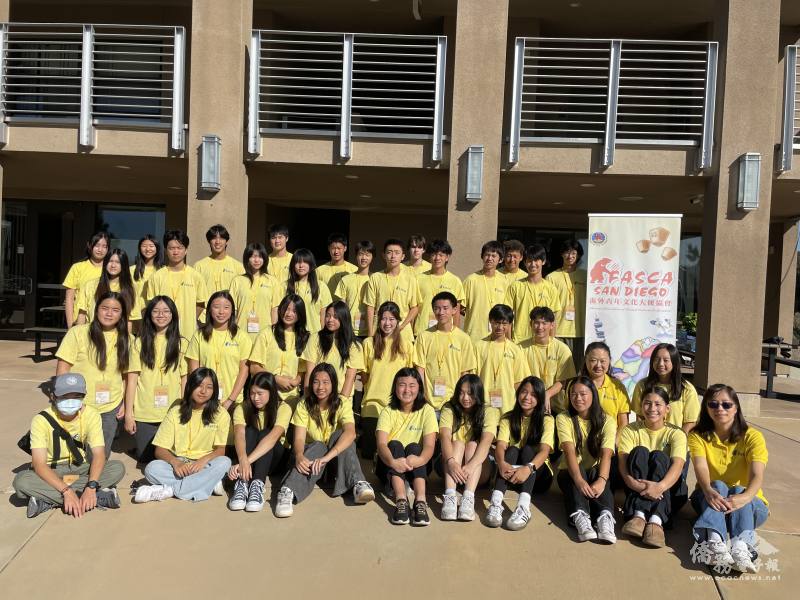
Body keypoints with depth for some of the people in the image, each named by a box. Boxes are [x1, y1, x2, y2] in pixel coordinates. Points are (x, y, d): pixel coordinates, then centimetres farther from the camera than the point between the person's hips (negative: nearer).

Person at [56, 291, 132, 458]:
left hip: (110, 408, 2)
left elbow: (125, 373, 8)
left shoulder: (125, 339, 4)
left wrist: (125, 403, 2)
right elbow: (63, 367, -7)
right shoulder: (78, 332, -7)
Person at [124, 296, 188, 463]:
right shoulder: (140, 342, 3)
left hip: (172, 414, 0)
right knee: (146, 458, 8)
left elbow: (185, 380, 3)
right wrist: (128, 413, -3)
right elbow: (132, 379, 0)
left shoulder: (182, 344, 4)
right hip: (144, 415, 0)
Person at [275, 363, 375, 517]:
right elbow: (299, 438, -16)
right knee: (318, 446, -34)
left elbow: (350, 433, -29)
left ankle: (358, 484, -41)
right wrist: (299, 456, -41)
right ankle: (287, 491, -52)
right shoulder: (304, 406, -4)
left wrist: (327, 457, -44)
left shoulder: (342, 406, -9)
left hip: (337, 458, 0)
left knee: (340, 434, -29)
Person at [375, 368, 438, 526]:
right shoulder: (388, 412, -4)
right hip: (389, 466, 0)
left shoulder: (426, 411, -4)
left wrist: (420, 459, -42)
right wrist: (392, 461, -45)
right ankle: (401, 500, -46)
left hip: (416, 468, 0)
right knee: (395, 445, -29)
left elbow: (429, 446, -17)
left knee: (413, 447, -29)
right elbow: (381, 444, -21)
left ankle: (420, 500, -46)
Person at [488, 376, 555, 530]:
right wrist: (501, 462, -37)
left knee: (528, 449, -29)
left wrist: (528, 468, -41)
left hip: (538, 474, -1)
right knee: (513, 450, -28)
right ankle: (496, 503, -47)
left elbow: (544, 450, -20)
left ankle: (524, 507, -50)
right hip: (511, 473, 1)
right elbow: (500, 446, -13)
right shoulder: (508, 418, 4)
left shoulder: (546, 420, -2)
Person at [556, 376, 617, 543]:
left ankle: (605, 517, -53)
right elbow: (569, 451, -20)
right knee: (578, 471, -34)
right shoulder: (563, 419, -5)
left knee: (595, 473, -33)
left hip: (596, 473, 0)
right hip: (570, 473, 0)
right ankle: (580, 517, -53)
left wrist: (601, 480, -41)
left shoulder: (607, 421, -4)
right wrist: (579, 480, -39)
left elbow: (606, 454, -20)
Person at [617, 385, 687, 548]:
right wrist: (633, 483, -37)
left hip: (666, 488, 0)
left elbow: (677, 465, -20)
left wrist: (660, 486, -41)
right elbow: (623, 462, -14)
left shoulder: (676, 433, 0)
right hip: (637, 486, 1)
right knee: (640, 451, -25)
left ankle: (656, 521, -43)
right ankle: (638, 515, -41)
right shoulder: (630, 430, 3)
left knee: (658, 456, -26)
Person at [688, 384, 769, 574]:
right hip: (711, 497, 1)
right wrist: (708, 490, -44)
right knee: (718, 485, -31)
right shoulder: (698, 436, -2)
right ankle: (715, 544, -56)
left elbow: (757, 475, -23)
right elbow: (701, 468, -21)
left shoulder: (752, 436, -6)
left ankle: (741, 548, -58)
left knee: (739, 490, -33)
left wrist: (745, 496, -45)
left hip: (751, 503, -1)